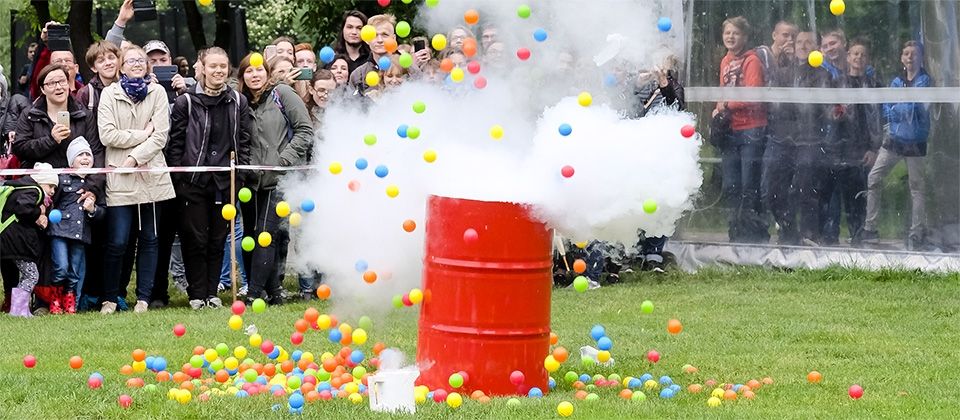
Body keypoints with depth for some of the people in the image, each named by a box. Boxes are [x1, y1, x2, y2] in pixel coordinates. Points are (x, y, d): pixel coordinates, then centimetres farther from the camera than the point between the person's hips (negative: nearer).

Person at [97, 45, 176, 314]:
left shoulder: (157, 93, 4)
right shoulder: (110, 94, 1)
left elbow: (160, 136, -3)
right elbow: (107, 135, -7)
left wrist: (136, 157, -13)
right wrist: (142, 134, -7)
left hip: (150, 175, 2)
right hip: (119, 178, -2)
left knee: (148, 239, 6)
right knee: (117, 242, -5)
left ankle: (143, 297, 12)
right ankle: (109, 298, 6)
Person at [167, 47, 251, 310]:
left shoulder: (238, 102, 8)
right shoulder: (186, 103, -2)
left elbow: (244, 142, 10)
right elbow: (175, 143, -1)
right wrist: (178, 179, -6)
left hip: (225, 181, 3)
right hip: (193, 181, -3)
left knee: (218, 240, 8)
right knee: (195, 240, -1)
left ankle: (212, 292, 16)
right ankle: (197, 295, 7)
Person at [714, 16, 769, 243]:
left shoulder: (751, 60, -7)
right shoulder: (725, 62, 15)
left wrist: (727, 105, -12)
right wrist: (719, 111, 1)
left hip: (751, 129, -7)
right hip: (730, 131, 7)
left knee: (749, 187, -7)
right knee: (731, 186, 9)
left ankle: (756, 233, 0)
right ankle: (738, 233, 17)